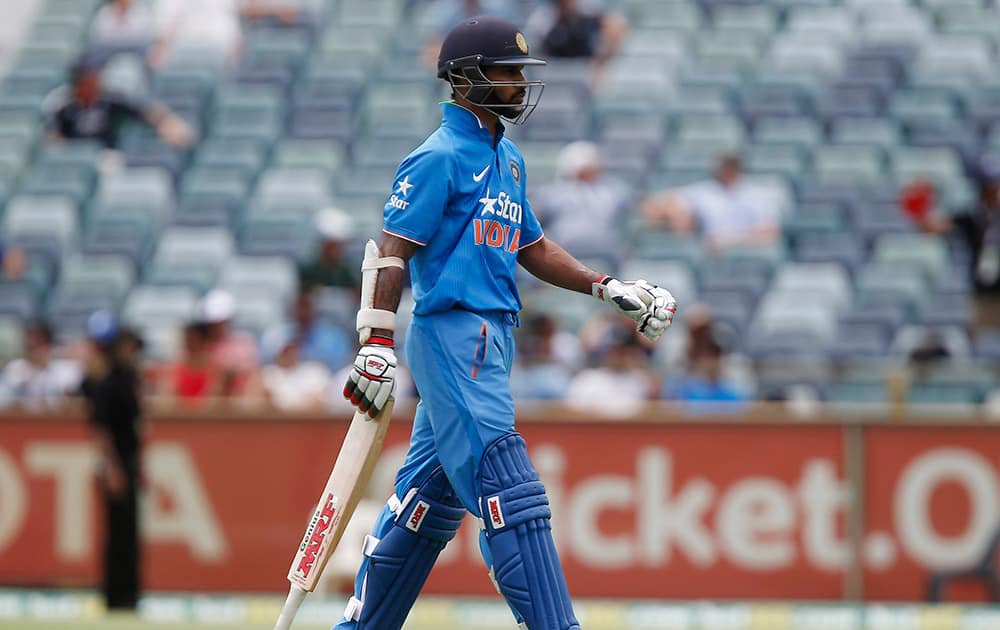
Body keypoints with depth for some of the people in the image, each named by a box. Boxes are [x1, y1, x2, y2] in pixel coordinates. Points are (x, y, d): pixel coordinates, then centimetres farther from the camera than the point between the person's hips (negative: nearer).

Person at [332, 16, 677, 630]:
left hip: (493, 339, 10)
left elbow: (531, 247, 25)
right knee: (510, 494, -13)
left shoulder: (507, 158, 18)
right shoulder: (439, 158, -10)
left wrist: (609, 288, 16)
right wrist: (378, 344, -21)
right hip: (452, 332, -10)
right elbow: (392, 250, -14)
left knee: (433, 494, 13)